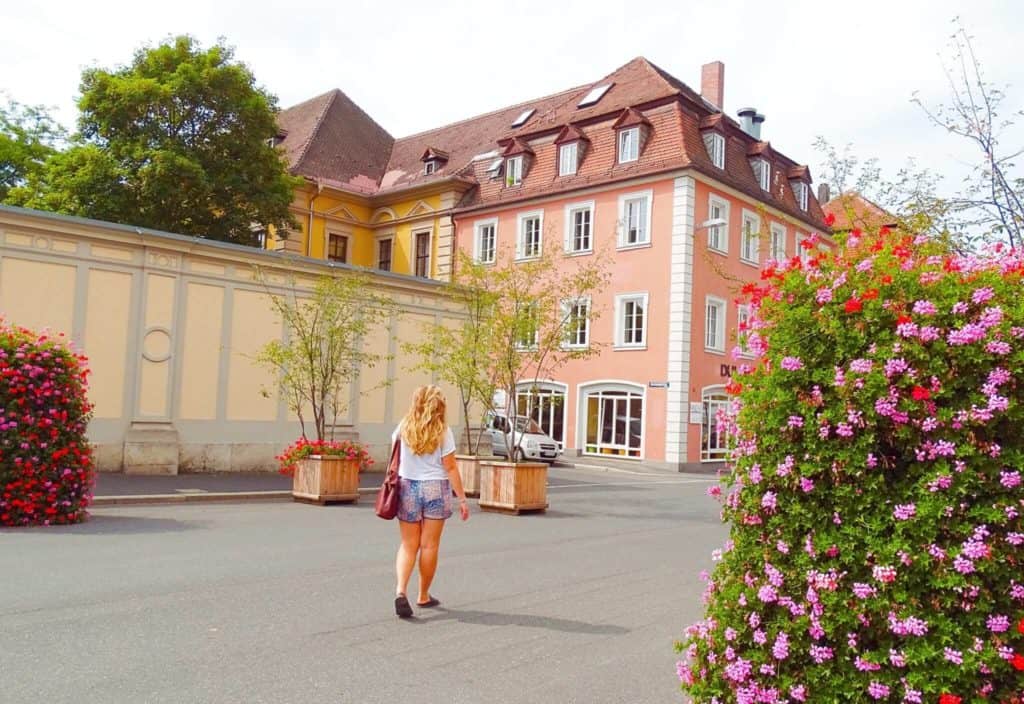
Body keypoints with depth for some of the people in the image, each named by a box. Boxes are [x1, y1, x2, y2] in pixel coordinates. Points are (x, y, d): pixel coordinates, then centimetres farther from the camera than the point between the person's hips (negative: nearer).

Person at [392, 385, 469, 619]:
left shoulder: (403, 428, 1)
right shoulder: (443, 431, -7)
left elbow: (395, 461, 6)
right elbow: (450, 468, -7)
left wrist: (393, 487, 19)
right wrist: (462, 498, -2)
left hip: (407, 487, 2)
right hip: (435, 488, -2)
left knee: (408, 545, 9)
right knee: (429, 545, 9)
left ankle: (400, 591, -9)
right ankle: (424, 596, 19)